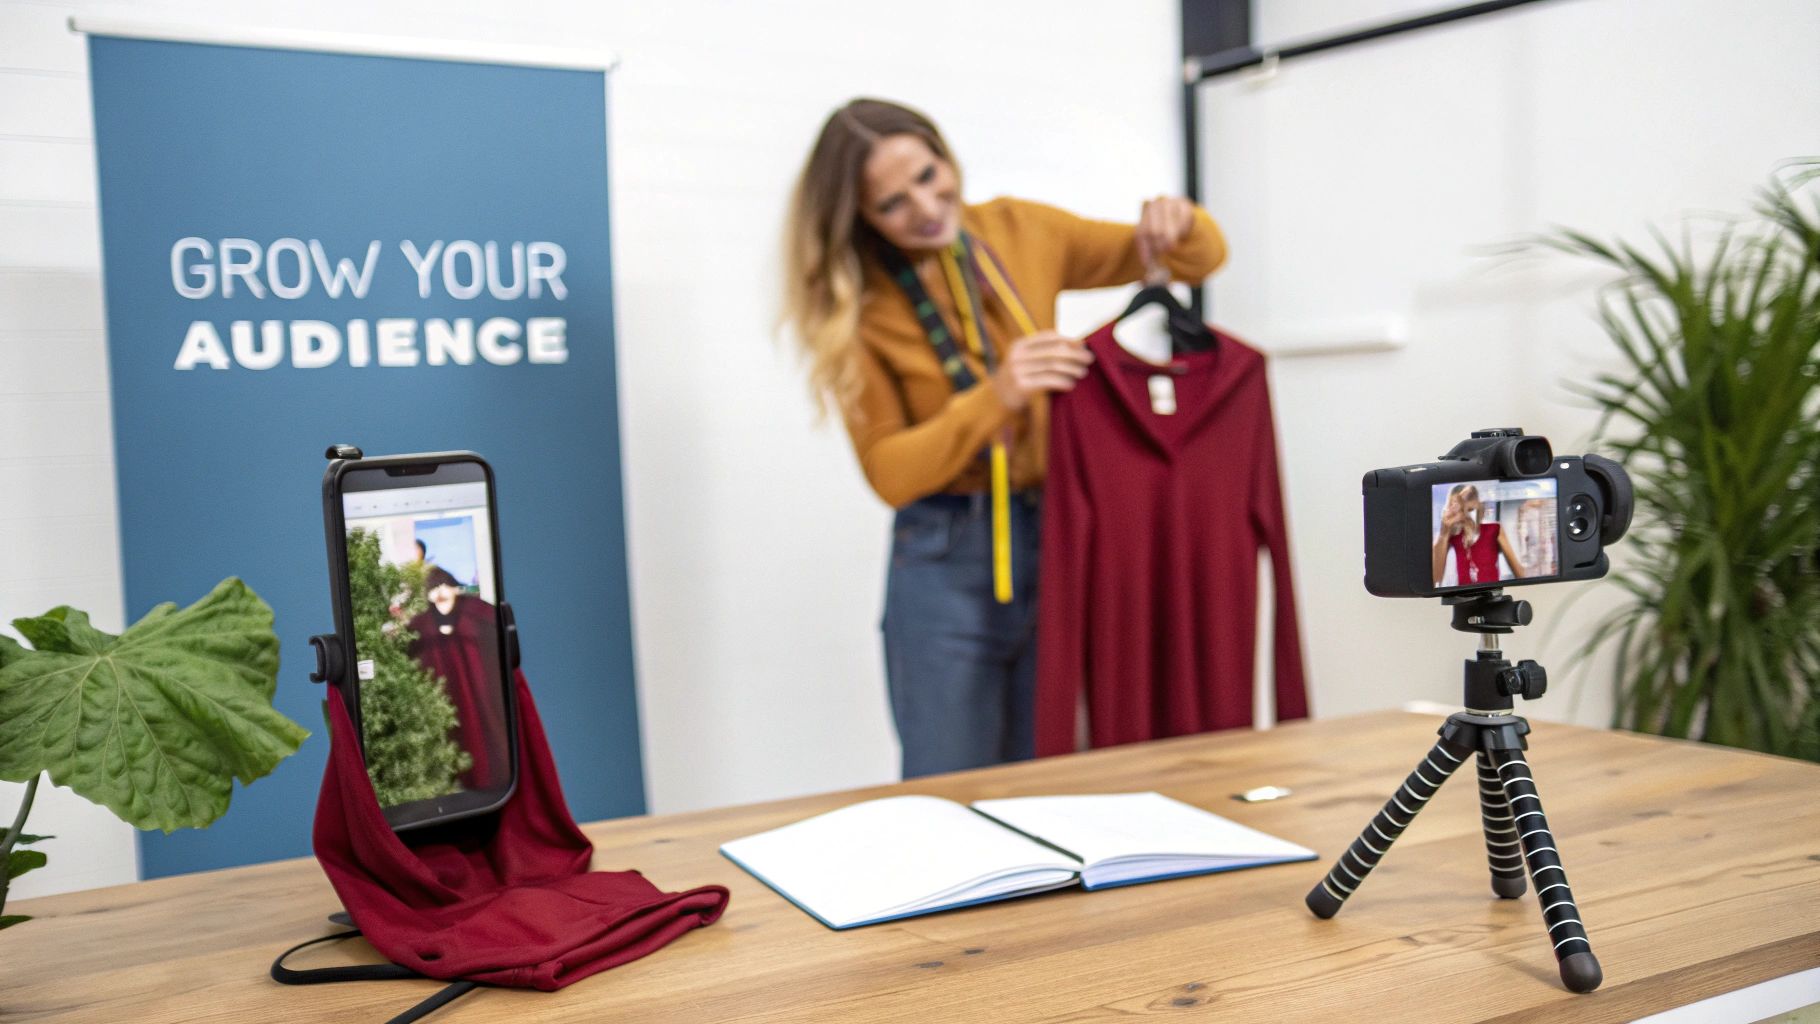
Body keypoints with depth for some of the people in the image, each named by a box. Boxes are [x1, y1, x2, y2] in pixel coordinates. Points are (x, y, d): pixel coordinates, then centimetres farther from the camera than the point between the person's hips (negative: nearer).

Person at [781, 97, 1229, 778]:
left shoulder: (1019, 231, 2)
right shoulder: (859, 308, -6)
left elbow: (1203, 258, 9)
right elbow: (889, 473, -11)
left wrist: (1178, 225, -15)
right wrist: (996, 397, -25)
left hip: (1060, 542, 3)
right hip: (949, 562, -2)